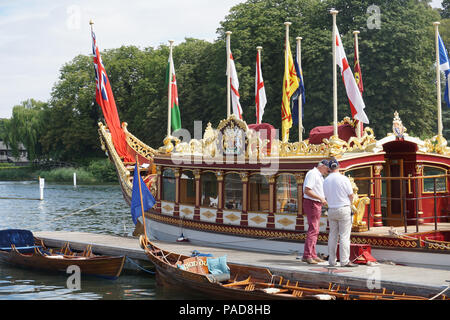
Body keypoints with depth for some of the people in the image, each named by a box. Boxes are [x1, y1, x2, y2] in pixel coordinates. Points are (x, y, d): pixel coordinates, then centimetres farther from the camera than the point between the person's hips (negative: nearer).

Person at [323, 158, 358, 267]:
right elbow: (351, 195, -4)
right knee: (344, 236, -4)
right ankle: (345, 261, -6)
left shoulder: (326, 181, 5)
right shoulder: (344, 179, -9)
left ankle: (332, 260, 10)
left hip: (331, 210, 5)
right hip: (344, 209, -5)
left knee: (332, 235, 9)